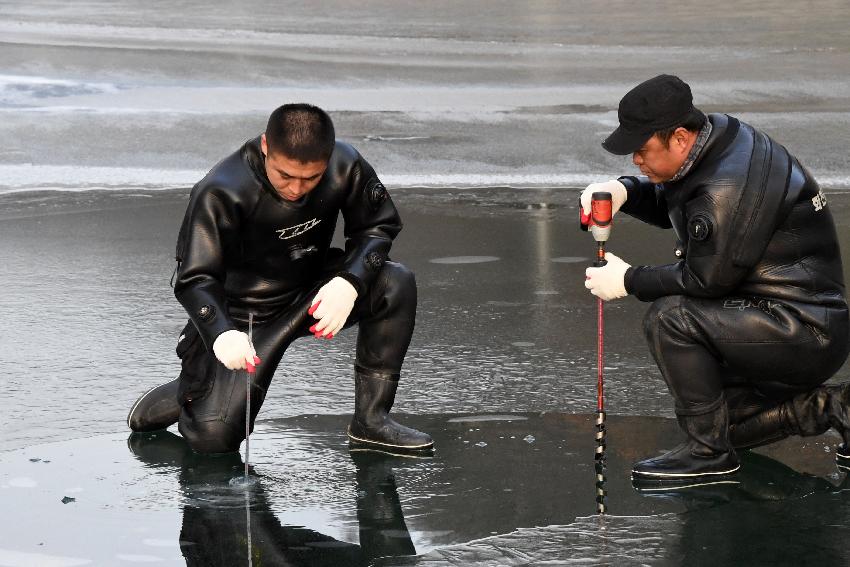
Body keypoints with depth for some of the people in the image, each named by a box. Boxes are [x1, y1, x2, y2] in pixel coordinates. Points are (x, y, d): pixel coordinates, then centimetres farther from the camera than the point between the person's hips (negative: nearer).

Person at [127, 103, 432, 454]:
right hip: (241, 314, -4)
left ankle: (371, 419, -11)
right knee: (213, 437, -17)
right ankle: (188, 393, 21)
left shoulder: (346, 167, -17)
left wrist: (349, 283, -23)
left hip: (313, 294, 4)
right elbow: (194, 279, -28)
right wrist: (222, 334, -49)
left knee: (396, 284, -22)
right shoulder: (219, 193, -27)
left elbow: (377, 227, -3)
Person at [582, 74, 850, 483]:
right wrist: (623, 191, -1)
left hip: (806, 336, -11)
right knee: (721, 421, 19)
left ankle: (707, 452, -15)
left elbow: (706, 280, -21)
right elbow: (667, 202, 20)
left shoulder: (730, 188, -25)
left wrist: (627, 281, -9)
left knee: (669, 318, -24)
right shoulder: (718, 135, 5)